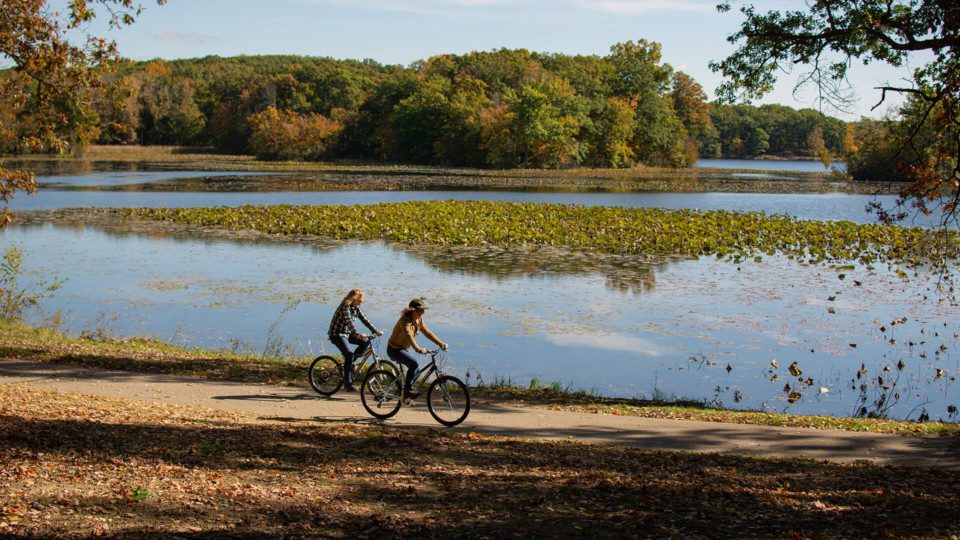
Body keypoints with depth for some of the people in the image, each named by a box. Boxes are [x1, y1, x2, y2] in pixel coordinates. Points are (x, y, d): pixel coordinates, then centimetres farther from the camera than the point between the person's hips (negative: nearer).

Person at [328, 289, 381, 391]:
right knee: (349, 354, -24)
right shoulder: (345, 307, -20)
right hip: (337, 334, -9)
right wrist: (357, 334, -44)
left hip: (346, 333, 9)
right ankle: (347, 384, -22)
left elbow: (364, 320, 6)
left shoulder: (356, 308, 7)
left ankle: (350, 362, 6)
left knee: (365, 342, -7)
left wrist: (376, 331, -4)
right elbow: (348, 322, -33)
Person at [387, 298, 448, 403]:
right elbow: (409, 336, -39)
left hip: (403, 349, 9)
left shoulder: (419, 321, 3)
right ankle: (407, 391, -22)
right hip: (394, 349, -9)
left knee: (415, 369, 6)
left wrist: (441, 343, -11)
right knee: (414, 364, -26)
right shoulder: (405, 321, -25)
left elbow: (428, 333, 1)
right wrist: (418, 349, -53)